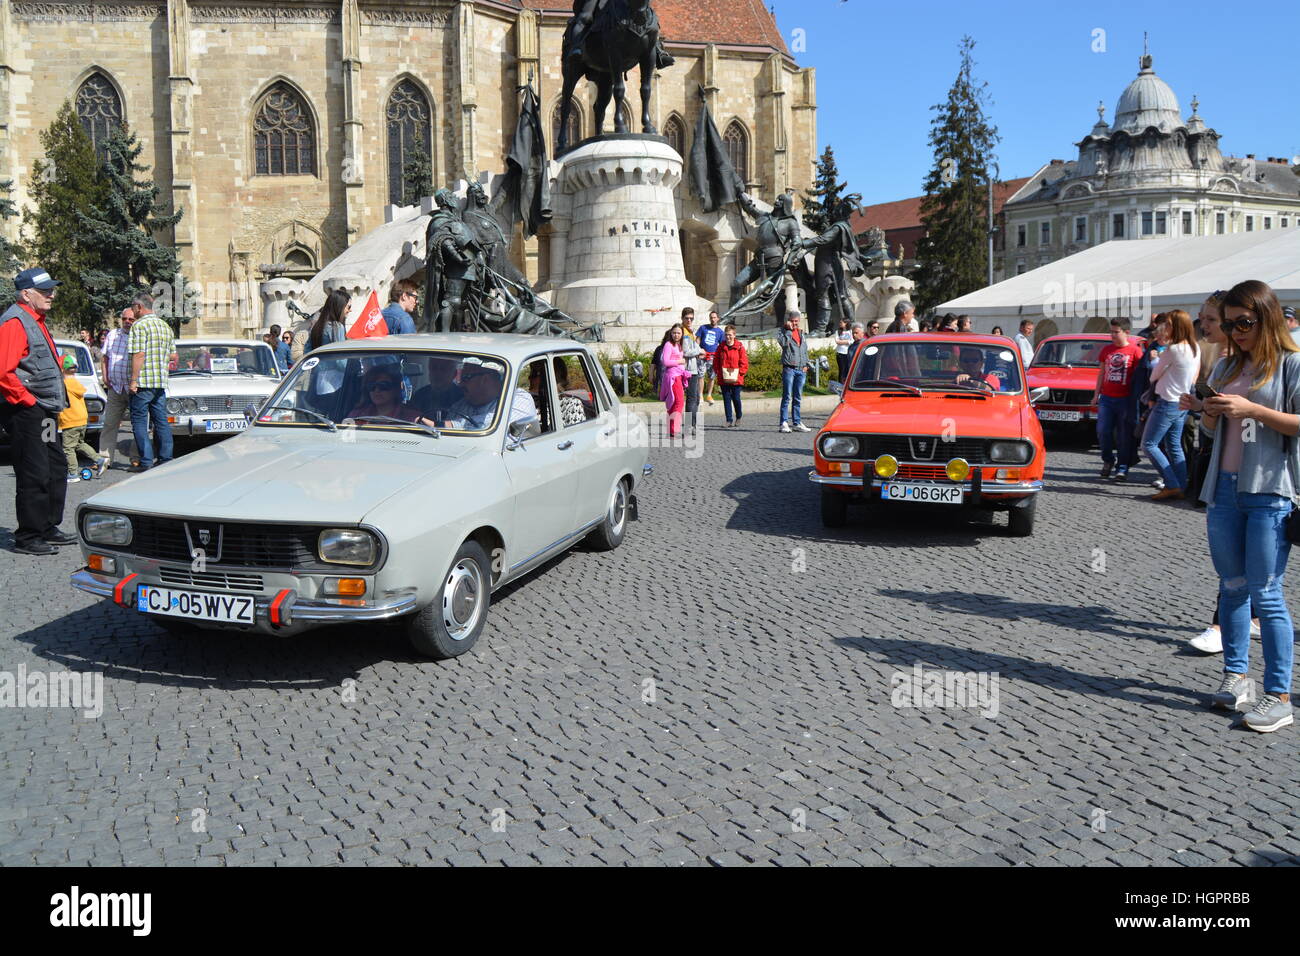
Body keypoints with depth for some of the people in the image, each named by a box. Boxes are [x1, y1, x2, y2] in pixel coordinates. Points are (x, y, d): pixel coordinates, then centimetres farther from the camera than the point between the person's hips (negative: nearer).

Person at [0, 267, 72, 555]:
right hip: (26, 414, -10)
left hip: (44, 413, 10)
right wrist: (29, 401, -18)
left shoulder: (36, 321, 19)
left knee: (56, 470, 15)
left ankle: (48, 529, 26)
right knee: (34, 476, -6)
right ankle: (27, 538, 3)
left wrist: (55, 405, 19)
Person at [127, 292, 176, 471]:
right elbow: (173, 356, 14)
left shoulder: (139, 325, -10)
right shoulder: (165, 326, 14)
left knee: (139, 421, -1)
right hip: (161, 382, 7)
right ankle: (165, 458, 11)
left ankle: (146, 461, -4)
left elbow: (139, 355, -17)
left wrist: (133, 380, -15)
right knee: (161, 421, 10)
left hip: (143, 382, -7)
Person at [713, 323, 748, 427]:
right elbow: (716, 362, 10)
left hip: (736, 379, -2)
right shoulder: (721, 347, 6)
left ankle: (738, 418, 24)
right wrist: (719, 373, 1)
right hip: (724, 379, 3)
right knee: (726, 399, 3)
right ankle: (729, 420, 9)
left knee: (736, 399, 2)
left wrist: (739, 374, -7)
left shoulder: (739, 347, -3)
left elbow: (744, 363, -1)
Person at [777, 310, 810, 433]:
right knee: (787, 397, -8)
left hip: (801, 370, 6)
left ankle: (797, 423, 14)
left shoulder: (801, 334, 18)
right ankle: (784, 423, -7)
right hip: (789, 368, -6)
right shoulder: (783, 332, 1)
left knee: (798, 398, 9)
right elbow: (784, 342, -20)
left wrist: (806, 365, 15)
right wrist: (789, 330, -13)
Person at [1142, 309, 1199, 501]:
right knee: (1174, 446, 13)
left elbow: (1155, 374, -6)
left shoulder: (1173, 350, -20)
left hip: (1167, 403, -9)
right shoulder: (1195, 348, 5)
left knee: (1149, 444, -3)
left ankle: (1172, 485, -7)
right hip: (1183, 403, 9)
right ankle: (1181, 487, 13)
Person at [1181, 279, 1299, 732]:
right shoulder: (1227, 365, 13)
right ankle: (1235, 675, 23)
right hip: (1224, 489, 6)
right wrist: (1201, 409, 1)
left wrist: (1252, 409, -20)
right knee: (1232, 588, 12)